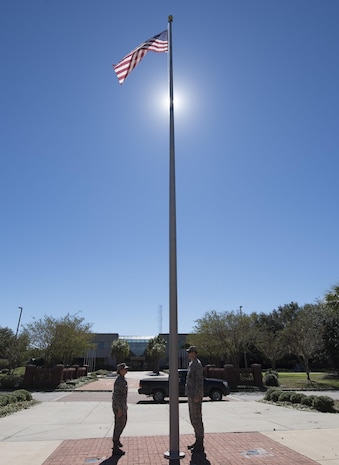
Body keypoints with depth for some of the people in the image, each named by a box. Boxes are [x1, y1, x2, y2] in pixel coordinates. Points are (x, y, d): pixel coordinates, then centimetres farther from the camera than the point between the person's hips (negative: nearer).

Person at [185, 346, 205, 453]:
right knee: (193, 419, 16)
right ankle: (198, 441, 26)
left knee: (197, 419, -3)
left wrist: (197, 396, -23)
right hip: (191, 395, 10)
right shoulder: (191, 364, 14)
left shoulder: (197, 364, -17)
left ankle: (200, 445, 6)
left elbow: (199, 381, -22)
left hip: (195, 396, -10)